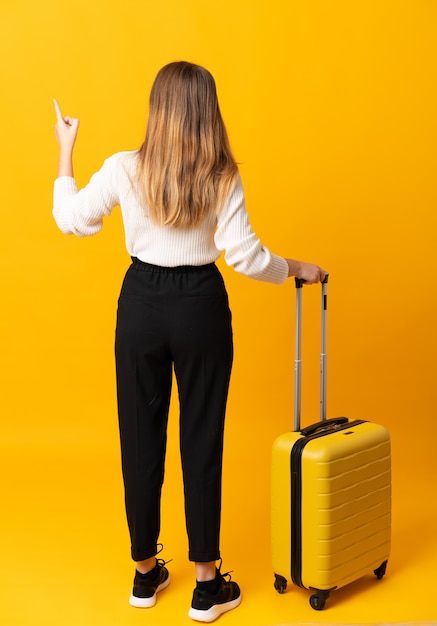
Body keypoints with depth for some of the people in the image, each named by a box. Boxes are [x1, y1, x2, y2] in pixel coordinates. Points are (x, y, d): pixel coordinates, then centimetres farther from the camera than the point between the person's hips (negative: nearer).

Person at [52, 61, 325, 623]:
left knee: (141, 437, 13)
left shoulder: (124, 169, -7)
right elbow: (245, 257, -12)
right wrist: (296, 269, 6)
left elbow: (71, 220, 6)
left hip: (141, 305, 1)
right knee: (202, 439, 8)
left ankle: (146, 574, 26)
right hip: (201, 307, -1)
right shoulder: (222, 176, -10)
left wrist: (65, 150, 17)